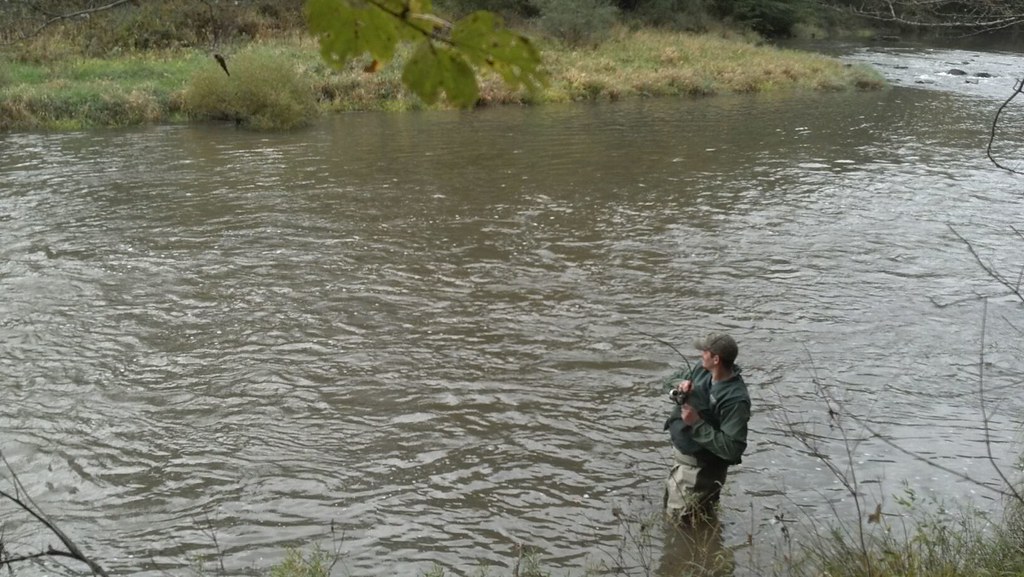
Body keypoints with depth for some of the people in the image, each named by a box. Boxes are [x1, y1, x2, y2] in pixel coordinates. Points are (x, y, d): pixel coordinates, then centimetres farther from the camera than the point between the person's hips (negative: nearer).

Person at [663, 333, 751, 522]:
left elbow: (732, 448, -33)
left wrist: (697, 423, -31)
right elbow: (674, 378, 13)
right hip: (681, 457, 9)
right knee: (669, 507, 28)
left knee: (681, 520, 1)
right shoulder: (703, 372, -6)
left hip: (699, 469, -9)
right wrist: (681, 384, -11)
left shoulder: (735, 399, -30)